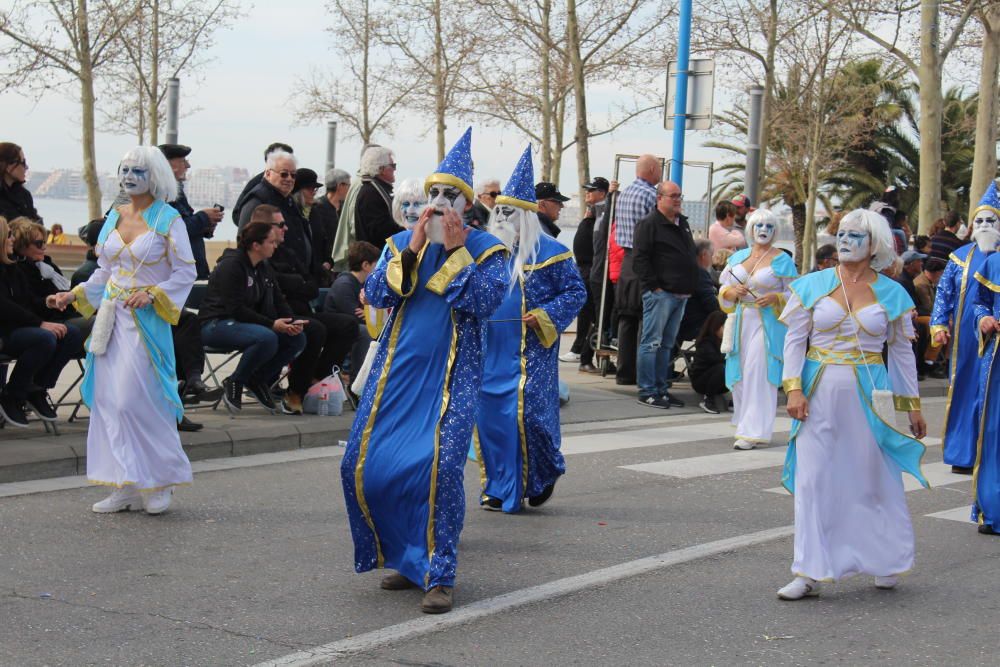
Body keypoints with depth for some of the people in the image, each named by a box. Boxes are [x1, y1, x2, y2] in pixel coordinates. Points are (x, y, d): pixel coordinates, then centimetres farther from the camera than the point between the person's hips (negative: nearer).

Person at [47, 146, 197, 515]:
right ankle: (126, 487, 10)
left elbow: (186, 272, -7)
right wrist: (75, 295, 7)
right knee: (109, 399, 3)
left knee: (135, 400, -11)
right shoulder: (114, 217, 12)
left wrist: (152, 294, -19)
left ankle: (159, 483, 3)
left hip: (147, 320, -6)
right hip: (112, 318, 6)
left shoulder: (168, 219, -5)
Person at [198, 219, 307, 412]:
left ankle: (258, 380, 6)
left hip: (245, 323, 8)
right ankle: (234, 383, -14)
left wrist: (291, 322, -12)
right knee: (267, 338, -36)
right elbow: (236, 309, -22)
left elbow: (279, 301, 10)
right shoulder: (231, 266, -16)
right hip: (217, 324, -8)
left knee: (298, 338, -9)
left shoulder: (264, 268, 11)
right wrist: (272, 324, -26)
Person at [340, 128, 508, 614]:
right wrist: (413, 248, -11)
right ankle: (404, 557, 20)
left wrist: (454, 251, -15)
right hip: (399, 369, 4)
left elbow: (484, 302, -15)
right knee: (362, 465, 2)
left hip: (452, 377, -4)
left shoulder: (485, 250, 0)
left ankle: (439, 573, -6)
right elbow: (375, 294, -4)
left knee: (441, 465, -19)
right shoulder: (401, 243, 9)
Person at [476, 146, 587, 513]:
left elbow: (576, 291, -3)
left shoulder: (548, 252, -6)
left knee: (528, 413, -10)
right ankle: (499, 488, 14)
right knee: (489, 413, 4)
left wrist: (546, 316, -14)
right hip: (493, 350, 6)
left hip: (531, 353, -6)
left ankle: (545, 474, 16)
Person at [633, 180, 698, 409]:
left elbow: (691, 257, 28)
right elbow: (640, 258, -15)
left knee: (667, 345, 12)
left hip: (681, 295, 9)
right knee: (652, 343, -6)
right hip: (660, 294, -9)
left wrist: (691, 287, 18)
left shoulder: (682, 223, 18)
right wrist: (654, 286, -17)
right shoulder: (649, 224, -9)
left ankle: (662, 388, 17)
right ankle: (647, 392, -3)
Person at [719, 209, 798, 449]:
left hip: (767, 324, -5)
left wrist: (775, 298, -17)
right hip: (740, 322, 5)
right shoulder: (738, 257, 13)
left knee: (758, 375, -10)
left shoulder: (782, 260, 0)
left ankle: (753, 431, -9)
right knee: (741, 375, 5)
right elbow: (723, 291, 15)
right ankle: (748, 425, 18)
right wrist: (733, 292, -7)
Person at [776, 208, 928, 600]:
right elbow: (794, 339, 3)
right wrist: (794, 389, -8)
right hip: (820, 393, 0)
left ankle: (886, 562, 26)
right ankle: (810, 573, 4)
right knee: (813, 480, -1)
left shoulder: (891, 294, 4)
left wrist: (913, 405, 10)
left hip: (869, 397, 0)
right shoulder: (812, 286, 2)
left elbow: (902, 352, 9)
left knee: (875, 478, 8)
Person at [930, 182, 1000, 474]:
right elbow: (944, 292, 11)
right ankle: (964, 455, 14)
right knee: (964, 390, 5)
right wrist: (939, 325, 1)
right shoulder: (961, 256, 10)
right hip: (965, 337, 2)